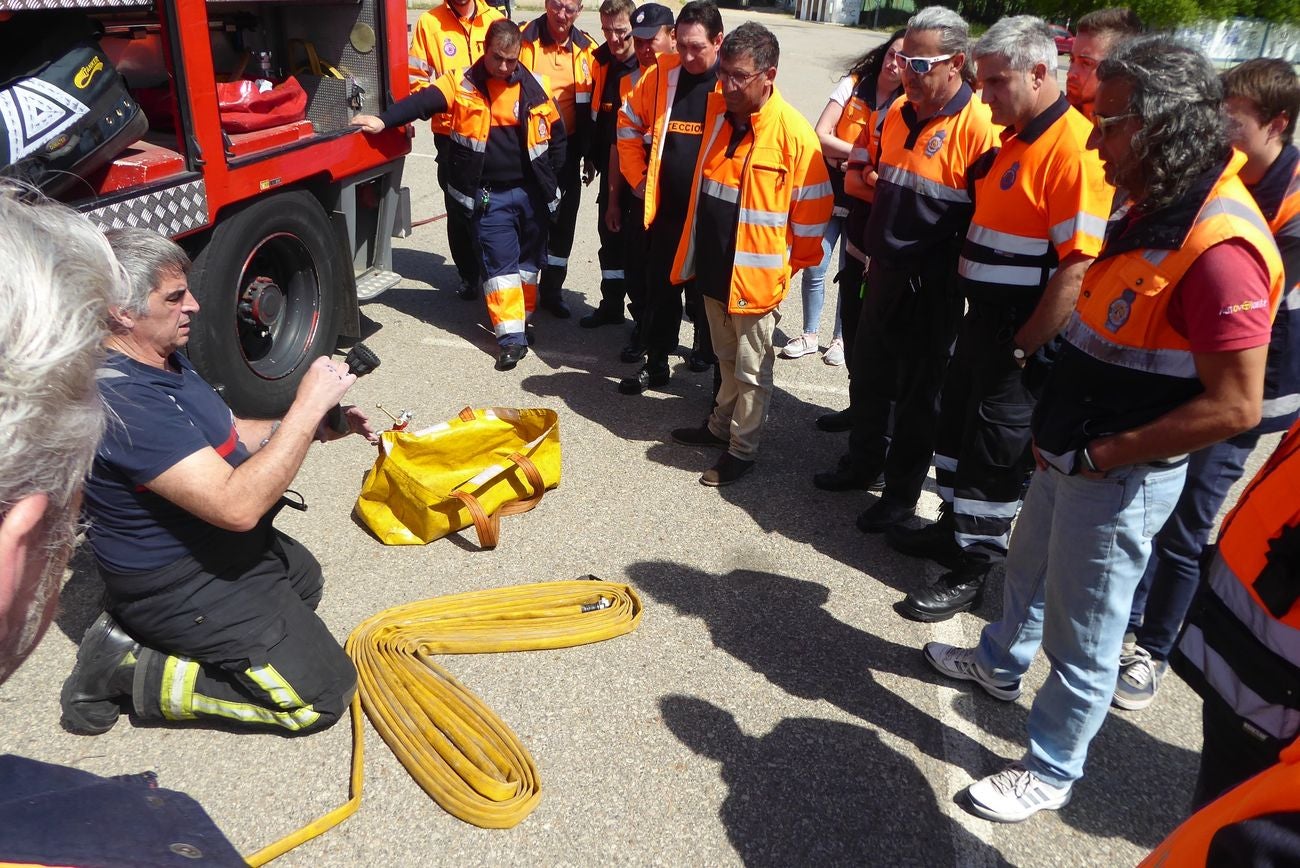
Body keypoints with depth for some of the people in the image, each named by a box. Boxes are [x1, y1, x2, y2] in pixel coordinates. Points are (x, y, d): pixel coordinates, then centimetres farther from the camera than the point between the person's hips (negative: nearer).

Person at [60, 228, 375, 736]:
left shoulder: (166, 358, 1)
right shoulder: (124, 399, -31)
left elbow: (229, 433, 13)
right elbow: (236, 506, -38)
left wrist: (317, 426, -4)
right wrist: (307, 406, -32)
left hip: (216, 547, 10)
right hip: (182, 585, -10)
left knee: (305, 580, 35)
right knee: (321, 696, -7)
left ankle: (134, 633, 19)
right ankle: (131, 673, 0)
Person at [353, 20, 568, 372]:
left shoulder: (535, 86, 1)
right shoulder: (462, 84, -4)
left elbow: (557, 133, 10)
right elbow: (422, 102, -16)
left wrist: (550, 178, 7)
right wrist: (383, 120, -30)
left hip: (532, 192, 2)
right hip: (489, 196, -2)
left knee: (530, 259, 14)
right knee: (500, 264, -3)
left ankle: (525, 319, 31)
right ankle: (511, 336, -2)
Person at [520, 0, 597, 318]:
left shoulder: (587, 49, 2)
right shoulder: (523, 39, -8)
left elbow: (593, 105, 9)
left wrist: (589, 152, 9)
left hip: (567, 148, 3)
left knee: (563, 220, 9)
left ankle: (552, 290, 24)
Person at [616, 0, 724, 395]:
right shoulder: (660, 72, 1)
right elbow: (628, 126, 13)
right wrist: (638, 179, 8)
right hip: (665, 209, 4)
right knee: (659, 291, 12)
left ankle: (713, 367, 27)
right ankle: (656, 365, 28)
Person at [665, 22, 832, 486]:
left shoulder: (793, 131, -18)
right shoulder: (715, 110, 1)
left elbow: (813, 205, -11)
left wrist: (790, 263, -3)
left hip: (756, 273, -6)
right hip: (713, 266, 6)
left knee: (751, 371, 8)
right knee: (727, 359, 23)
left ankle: (742, 449, 21)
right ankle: (720, 425, 39)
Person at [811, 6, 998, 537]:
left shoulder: (977, 125, -18)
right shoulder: (899, 112, 7)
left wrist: (954, 264, -16)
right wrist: (867, 181, 7)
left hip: (932, 284, -7)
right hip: (884, 269, 8)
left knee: (918, 391, 6)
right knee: (868, 373, 19)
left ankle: (902, 493, 23)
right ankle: (863, 463, 40)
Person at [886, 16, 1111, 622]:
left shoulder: (1072, 150, -20)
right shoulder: (1014, 137, 10)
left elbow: (1078, 267, -24)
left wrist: (1023, 350, -20)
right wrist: (977, 317, 14)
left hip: (1022, 334, -9)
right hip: (983, 317, 9)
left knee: (994, 456, 2)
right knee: (955, 425, 19)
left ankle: (972, 569, 18)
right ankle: (954, 527, 38)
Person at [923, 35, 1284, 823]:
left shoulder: (1218, 247, -26)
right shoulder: (1152, 206, 3)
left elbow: (1234, 407, -27)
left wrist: (1097, 456, -20)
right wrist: (1063, 440, 8)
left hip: (1121, 480, -9)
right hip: (1069, 454, 9)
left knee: (1082, 637, 8)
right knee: (1029, 569, 28)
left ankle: (1053, 771, 29)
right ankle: (1002, 662, 54)